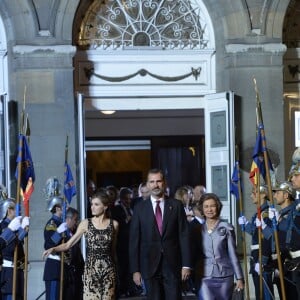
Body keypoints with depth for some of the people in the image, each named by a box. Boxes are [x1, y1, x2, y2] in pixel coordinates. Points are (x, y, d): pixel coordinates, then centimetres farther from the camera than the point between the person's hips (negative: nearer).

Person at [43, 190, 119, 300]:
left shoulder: (114, 224, 4)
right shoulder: (86, 223, 1)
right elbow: (69, 244, 0)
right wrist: (54, 249, -17)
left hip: (108, 269, 1)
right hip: (91, 269, -1)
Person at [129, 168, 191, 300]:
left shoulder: (176, 206, 5)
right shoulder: (140, 208, 4)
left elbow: (184, 236, 3)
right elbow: (134, 241, 3)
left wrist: (186, 265, -4)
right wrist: (135, 270, -3)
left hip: (172, 265, 0)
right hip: (150, 267, 0)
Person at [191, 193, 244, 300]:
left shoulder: (226, 228, 3)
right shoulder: (197, 230, 7)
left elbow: (233, 254, 3)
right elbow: (194, 255, 12)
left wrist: (239, 278, 1)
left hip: (224, 277, 0)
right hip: (204, 278, 0)